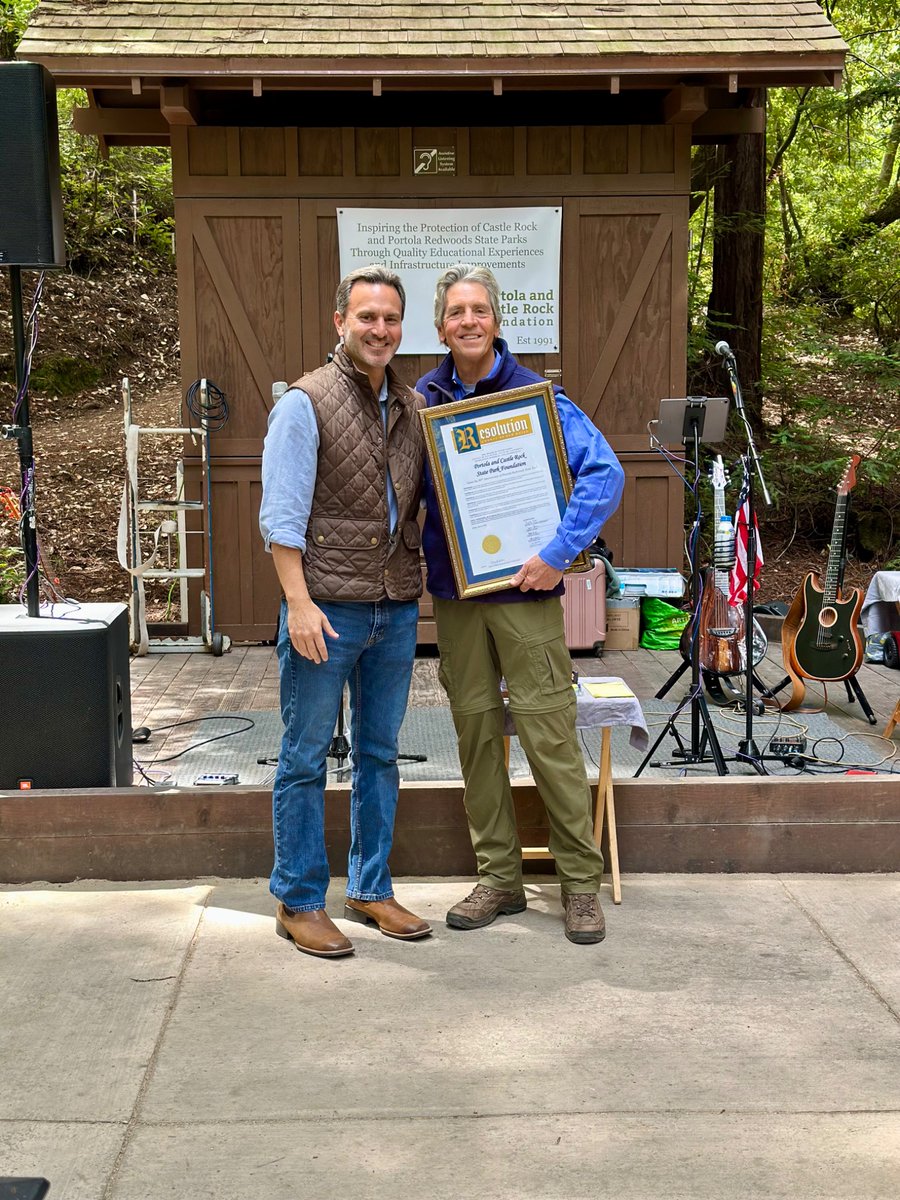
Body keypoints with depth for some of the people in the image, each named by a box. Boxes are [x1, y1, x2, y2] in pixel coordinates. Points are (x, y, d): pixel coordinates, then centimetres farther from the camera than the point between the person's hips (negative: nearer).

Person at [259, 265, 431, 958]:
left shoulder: (412, 408, 12)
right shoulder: (306, 403, -6)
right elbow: (281, 515, -11)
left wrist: (420, 590, 11)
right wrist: (299, 601, -17)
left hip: (397, 610, 6)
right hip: (327, 610, -6)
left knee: (380, 752, 13)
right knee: (306, 758, 2)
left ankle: (371, 889, 26)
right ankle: (298, 902, 14)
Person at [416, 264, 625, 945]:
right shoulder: (423, 401, 6)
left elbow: (605, 473, -10)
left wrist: (558, 554, -17)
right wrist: (422, 560, 3)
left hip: (524, 588, -4)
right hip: (453, 592, 4)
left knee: (550, 735, -4)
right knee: (475, 731, 9)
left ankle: (581, 882, 9)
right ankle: (499, 879, 21)